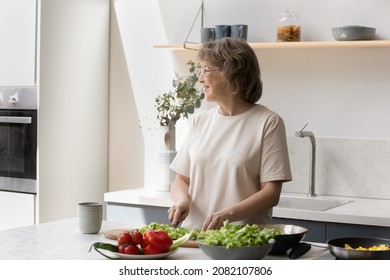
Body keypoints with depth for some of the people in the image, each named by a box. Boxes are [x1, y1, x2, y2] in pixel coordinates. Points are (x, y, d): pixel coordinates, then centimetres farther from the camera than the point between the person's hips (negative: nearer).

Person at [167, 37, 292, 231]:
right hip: (194, 235, 3)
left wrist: (228, 214, -19)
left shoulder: (268, 122, -1)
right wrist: (182, 199, -4)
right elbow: (181, 179, 18)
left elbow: (271, 193, -6)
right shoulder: (200, 120, 15)